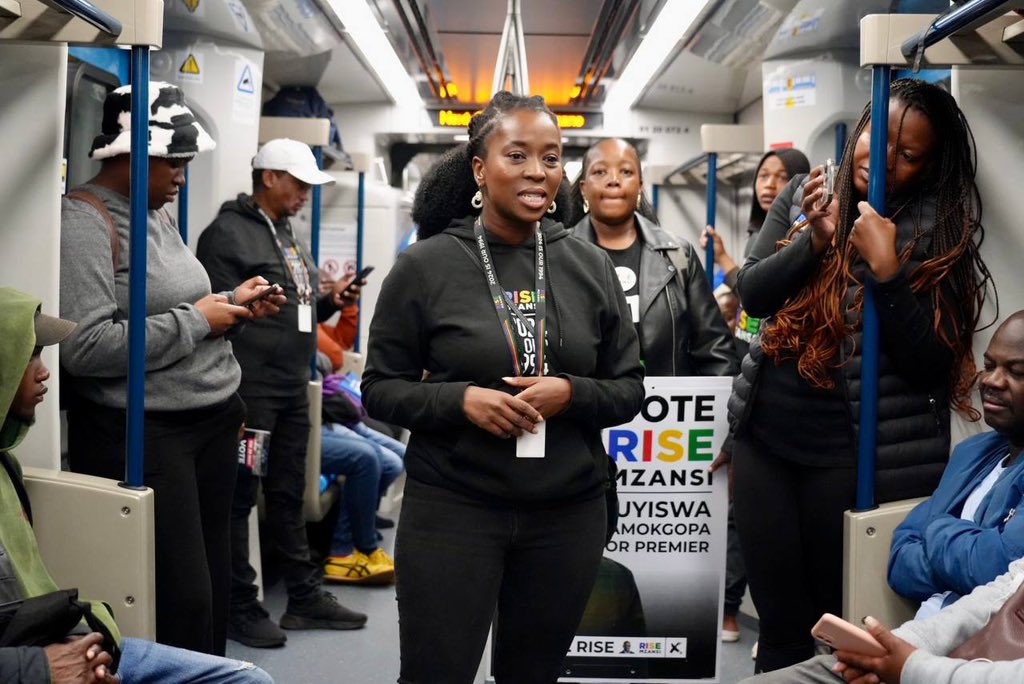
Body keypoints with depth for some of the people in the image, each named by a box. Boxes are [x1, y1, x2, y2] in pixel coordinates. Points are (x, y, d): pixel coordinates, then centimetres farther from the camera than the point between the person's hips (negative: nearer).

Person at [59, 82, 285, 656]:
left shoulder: (160, 214, 15)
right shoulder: (83, 220, -12)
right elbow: (85, 347, -24)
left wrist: (232, 304, 5)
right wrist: (196, 320, -15)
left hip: (213, 421, 9)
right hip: (142, 435, -8)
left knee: (214, 585, 14)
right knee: (181, 599, -3)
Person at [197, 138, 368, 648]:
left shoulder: (288, 235, 18)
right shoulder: (228, 234, -10)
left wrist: (330, 302, 4)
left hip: (293, 390, 9)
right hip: (249, 392, -9)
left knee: (289, 496, 15)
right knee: (240, 499, 1)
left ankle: (305, 598, 24)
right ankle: (240, 609, 11)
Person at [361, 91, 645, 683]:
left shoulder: (592, 267, 3)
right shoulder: (425, 266, -5)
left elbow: (630, 389, 7)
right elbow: (381, 388, 0)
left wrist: (572, 394, -14)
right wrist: (459, 399, -18)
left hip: (568, 513, 3)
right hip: (451, 508, -2)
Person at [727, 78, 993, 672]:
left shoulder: (940, 232, -6)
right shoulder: (804, 195, 6)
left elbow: (931, 366, -12)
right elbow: (752, 295, 1)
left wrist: (886, 269, -22)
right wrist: (815, 239, -15)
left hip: (858, 455, -3)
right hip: (765, 436, 4)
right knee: (779, 621, 12)